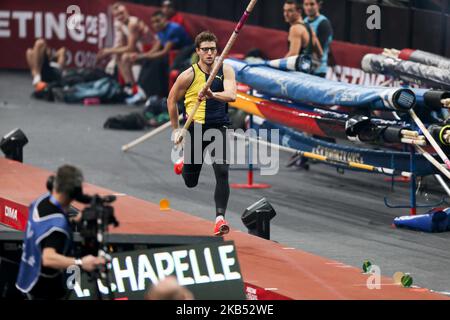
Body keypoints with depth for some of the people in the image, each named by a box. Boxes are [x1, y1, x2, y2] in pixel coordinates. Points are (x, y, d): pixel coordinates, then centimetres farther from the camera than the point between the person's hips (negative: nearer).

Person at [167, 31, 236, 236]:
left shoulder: (225, 71, -3)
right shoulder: (189, 75, -6)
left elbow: (231, 95, -21)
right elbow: (172, 100, 7)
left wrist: (212, 95, -40)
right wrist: (176, 129, 9)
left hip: (219, 128, 0)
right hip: (196, 129, 0)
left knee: (222, 173, -20)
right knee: (191, 182, 11)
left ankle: (220, 218, -19)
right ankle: (184, 163, 48)